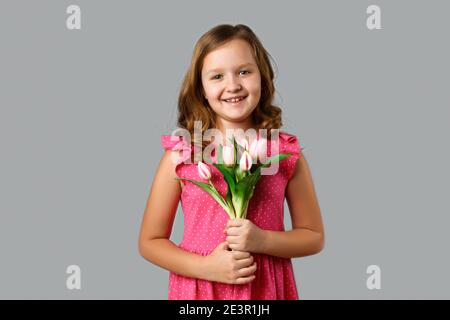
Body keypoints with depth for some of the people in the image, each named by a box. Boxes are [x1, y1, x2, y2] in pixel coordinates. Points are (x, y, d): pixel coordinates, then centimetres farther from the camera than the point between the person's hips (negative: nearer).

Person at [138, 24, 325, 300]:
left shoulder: (287, 153, -6)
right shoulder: (180, 155, -8)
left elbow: (314, 237, 1)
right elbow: (150, 241, -2)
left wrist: (263, 241, -15)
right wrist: (205, 267, -15)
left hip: (265, 287, 1)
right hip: (198, 286, -1)